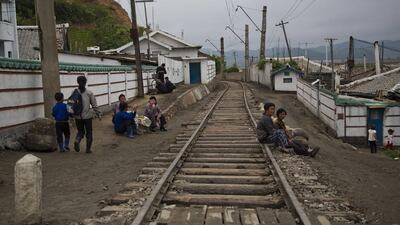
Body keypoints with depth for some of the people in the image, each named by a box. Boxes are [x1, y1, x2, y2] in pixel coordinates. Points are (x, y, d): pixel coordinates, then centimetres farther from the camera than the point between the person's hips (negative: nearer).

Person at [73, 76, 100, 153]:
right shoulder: (89, 92, -8)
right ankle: (88, 149, 13)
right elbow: (94, 105, -2)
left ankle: (77, 141, -10)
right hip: (87, 116, -2)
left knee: (80, 131, 18)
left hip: (77, 116, 2)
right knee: (89, 132, 11)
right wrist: (97, 113, 10)